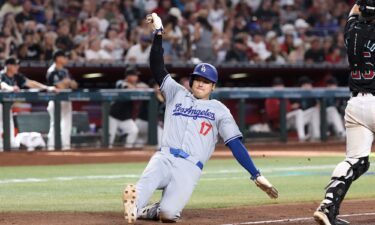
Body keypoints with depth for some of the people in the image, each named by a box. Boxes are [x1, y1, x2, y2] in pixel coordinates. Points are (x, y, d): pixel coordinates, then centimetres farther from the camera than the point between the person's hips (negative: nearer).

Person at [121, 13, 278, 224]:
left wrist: (257, 176, -2)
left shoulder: (220, 110, 16)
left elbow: (236, 144, 9)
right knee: (145, 184, -36)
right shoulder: (177, 94, 21)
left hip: (189, 168, -1)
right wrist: (159, 33, -1)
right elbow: (157, 68, 12)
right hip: (163, 158, 1)